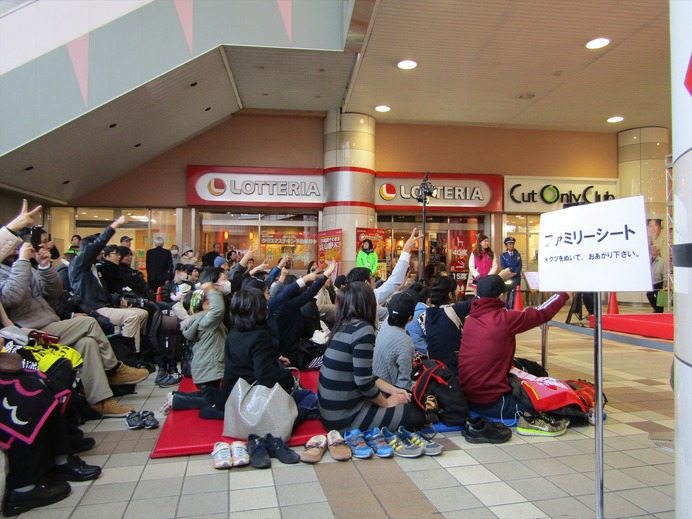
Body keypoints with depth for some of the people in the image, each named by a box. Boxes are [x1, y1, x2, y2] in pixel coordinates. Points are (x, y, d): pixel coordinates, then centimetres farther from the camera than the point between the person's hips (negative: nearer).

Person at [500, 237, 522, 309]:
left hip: (516, 277, 2)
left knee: (516, 293, 1)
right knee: (507, 293, 0)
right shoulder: (503, 255, 6)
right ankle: (507, 308, 6)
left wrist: (515, 273, -13)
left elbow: (520, 265, 3)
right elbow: (503, 266, -3)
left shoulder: (518, 254, 12)